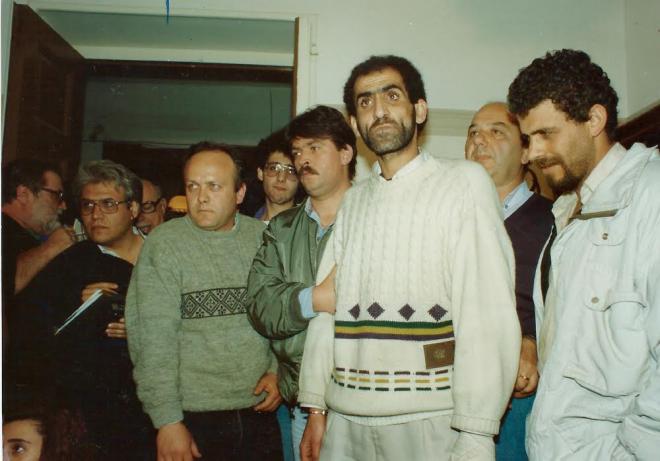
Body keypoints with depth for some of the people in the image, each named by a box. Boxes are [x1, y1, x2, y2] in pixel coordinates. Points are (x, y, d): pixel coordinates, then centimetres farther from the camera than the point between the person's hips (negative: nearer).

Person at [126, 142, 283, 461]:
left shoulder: (262, 237, 4)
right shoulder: (164, 244, -7)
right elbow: (152, 339, -11)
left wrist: (278, 369, -1)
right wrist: (168, 420, -14)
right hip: (193, 419, -3)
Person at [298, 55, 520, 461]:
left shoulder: (465, 181, -5)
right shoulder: (354, 200, 12)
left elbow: (487, 314, -11)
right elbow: (328, 305, 10)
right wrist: (316, 407, 8)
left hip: (430, 418, -4)